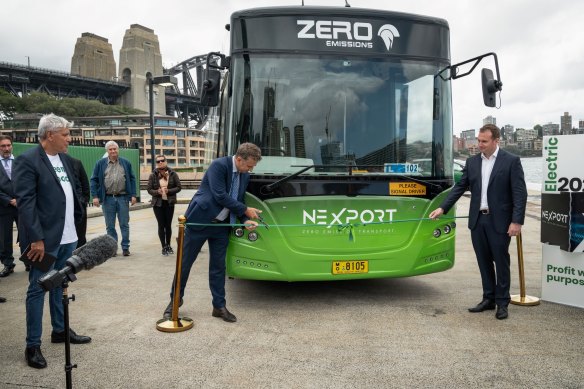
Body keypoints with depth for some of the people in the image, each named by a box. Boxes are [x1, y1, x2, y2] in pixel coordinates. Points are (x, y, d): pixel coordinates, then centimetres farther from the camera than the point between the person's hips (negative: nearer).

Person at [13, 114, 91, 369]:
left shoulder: (65, 159, 11)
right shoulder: (27, 161, -11)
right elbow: (25, 202, -16)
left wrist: (77, 218, 11)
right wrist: (36, 239, -20)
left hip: (68, 237, 7)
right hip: (45, 239, -7)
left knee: (60, 285, 19)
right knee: (37, 289, 3)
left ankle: (60, 330, 33)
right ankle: (32, 345, 15)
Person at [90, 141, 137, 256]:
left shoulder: (126, 163, 7)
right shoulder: (100, 163, 5)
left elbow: (132, 179, 7)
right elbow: (94, 180, 4)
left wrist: (133, 195, 0)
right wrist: (95, 196, -4)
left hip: (123, 198, 0)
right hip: (108, 198, 0)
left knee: (124, 224, 4)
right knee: (110, 226, 7)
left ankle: (125, 247, 12)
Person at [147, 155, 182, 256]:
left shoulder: (172, 174, -2)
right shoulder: (153, 175, -1)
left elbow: (179, 187, -1)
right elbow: (149, 189, 0)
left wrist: (169, 191, -15)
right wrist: (157, 192, -19)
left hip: (169, 203, 0)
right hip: (157, 203, 0)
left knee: (168, 225, 9)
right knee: (161, 225, 2)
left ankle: (168, 245, 26)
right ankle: (164, 247, 12)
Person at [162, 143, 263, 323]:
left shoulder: (245, 176, 3)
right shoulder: (219, 165, -19)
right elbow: (220, 196, -25)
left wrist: (245, 220, -8)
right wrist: (245, 210, -17)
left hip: (221, 226, 6)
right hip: (199, 221, -5)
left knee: (218, 267, 8)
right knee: (185, 262, 7)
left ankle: (219, 306, 16)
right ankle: (175, 299, 24)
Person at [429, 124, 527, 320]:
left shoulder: (511, 161, -5)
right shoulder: (472, 162, 8)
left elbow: (520, 193, -9)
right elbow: (460, 187, 10)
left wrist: (517, 221, -15)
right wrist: (442, 208, 1)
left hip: (499, 221, -4)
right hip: (477, 220, 4)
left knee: (501, 261, 4)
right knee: (484, 261, 11)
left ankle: (502, 302, 16)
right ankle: (489, 299, 23)